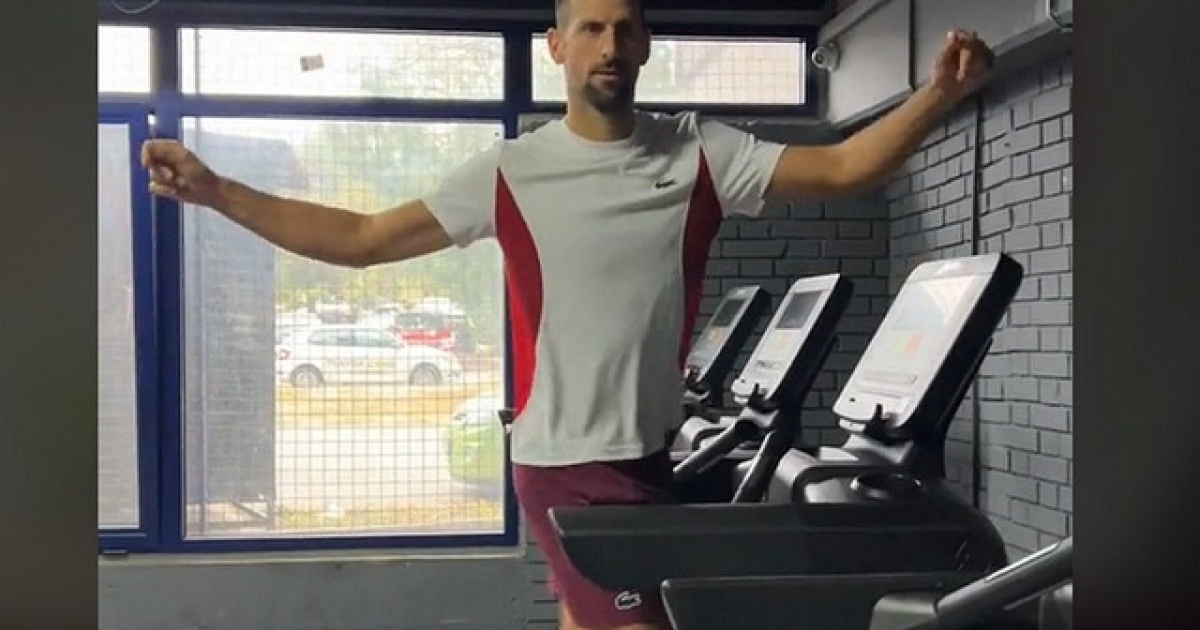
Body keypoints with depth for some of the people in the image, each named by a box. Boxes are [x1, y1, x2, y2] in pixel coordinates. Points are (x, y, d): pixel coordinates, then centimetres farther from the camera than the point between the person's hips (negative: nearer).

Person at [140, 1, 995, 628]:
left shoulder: (700, 155, 0)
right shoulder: (509, 174, -6)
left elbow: (841, 169, -5)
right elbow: (361, 239, -4)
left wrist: (940, 93, -20)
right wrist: (215, 191, -9)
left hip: (648, 452, 4)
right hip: (567, 459, -4)